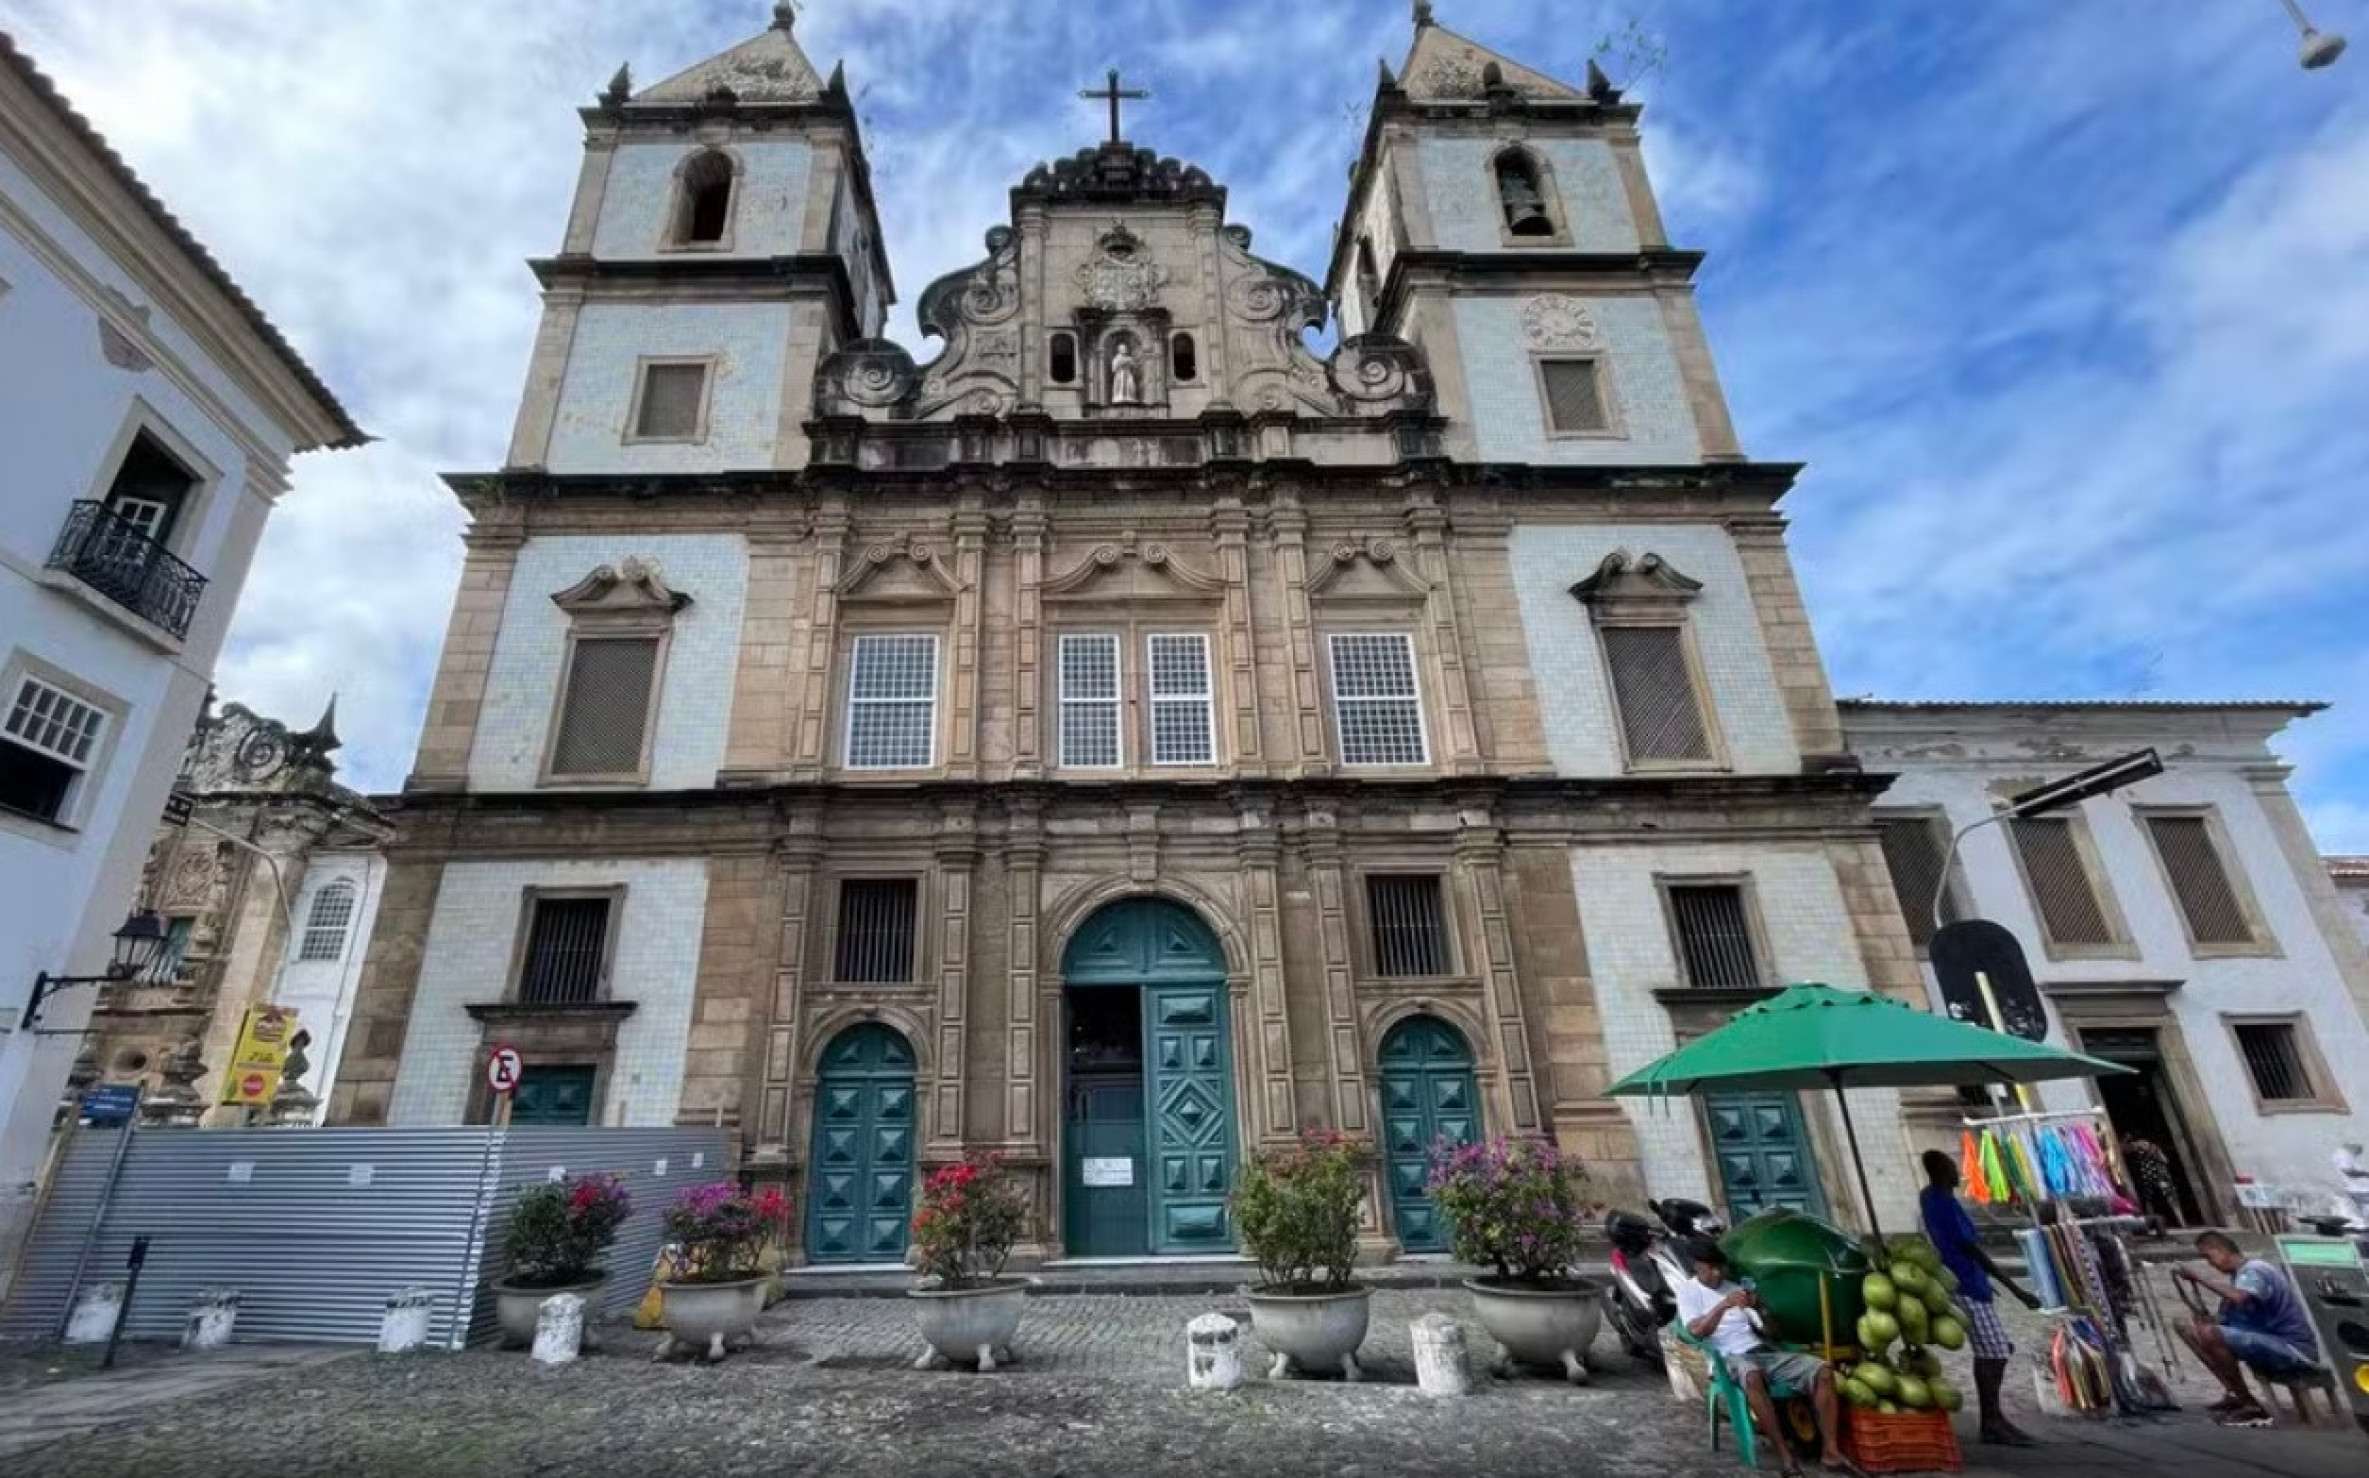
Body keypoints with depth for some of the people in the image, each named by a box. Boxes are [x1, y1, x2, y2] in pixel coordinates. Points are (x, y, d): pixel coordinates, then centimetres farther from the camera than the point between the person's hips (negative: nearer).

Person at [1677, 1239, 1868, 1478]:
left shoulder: (1736, 1288, 20)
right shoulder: (1688, 1289, 2)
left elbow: (1768, 1331, 17)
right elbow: (1696, 1331, -14)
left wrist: (1759, 1309, -5)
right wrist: (1723, 1305, -24)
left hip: (1764, 1351, 6)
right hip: (1732, 1357, -6)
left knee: (1823, 1371, -15)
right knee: (1753, 1377, -41)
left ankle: (1831, 1452, -12)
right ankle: (1786, 1454, -29)